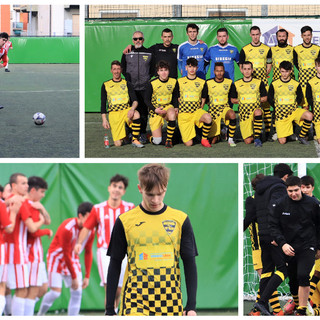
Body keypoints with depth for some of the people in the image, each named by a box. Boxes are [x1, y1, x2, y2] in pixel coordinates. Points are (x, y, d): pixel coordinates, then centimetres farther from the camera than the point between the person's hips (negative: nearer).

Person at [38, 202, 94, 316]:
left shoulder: (90, 231, -8)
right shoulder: (67, 229, -28)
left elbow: (88, 253, 2)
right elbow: (66, 254, -22)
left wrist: (87, 276, -2)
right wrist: (74, 277, -18)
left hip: (73, 259, 6)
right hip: (57, 258, -6)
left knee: (77, 292, -7)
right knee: (55, 292, -11)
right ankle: (40, 314, 13)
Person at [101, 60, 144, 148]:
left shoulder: (127, 84, 10)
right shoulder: (106, 85, 11)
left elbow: (135, 100, 1)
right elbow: (103, 104, 13)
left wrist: (132, 108, -22)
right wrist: (104, 120, 3)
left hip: (126, 110, 0)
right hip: (113, 113, 0)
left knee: (136, 115, -38)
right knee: (118, 144, -13)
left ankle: (135, 140, -21)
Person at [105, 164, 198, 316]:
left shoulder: (180, 220, 6)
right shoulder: (125, 221, 3)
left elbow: (189, 263, 9)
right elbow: (115, 265, 8)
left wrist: (191, 306, 2)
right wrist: (109, 309, 6)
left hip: (170, 302, 2)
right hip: (135, 299, -2)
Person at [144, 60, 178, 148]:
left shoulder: (173, 82, -1)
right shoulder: (152, 83, -11)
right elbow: (147, 100, -3)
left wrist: (176, 107, -4)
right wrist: (155, 109, -18)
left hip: (168, 107, 2)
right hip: (155, 110, -2)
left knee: (172, 114, -40)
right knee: (157, 141, -12)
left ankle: (169, 140, -22)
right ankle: (151, 137, 29)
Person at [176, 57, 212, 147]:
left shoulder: (202, 82, 9)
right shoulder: (180, 82, 7)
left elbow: (203, 99, 15)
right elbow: (176, 98, 14)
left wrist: (200, 110, 5)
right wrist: (177, 110, 7)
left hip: (196, 111, 1)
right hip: (183, 113, -1)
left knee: (208, 118, -37)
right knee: (188, 144, -11)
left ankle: (204, 139, -11)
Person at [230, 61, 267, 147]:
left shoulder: (259, 82, 6)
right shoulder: (236, 84, 8)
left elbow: (264, 98, 10)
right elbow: (232, 100, 15)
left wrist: (256, 100, -4)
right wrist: (240, 100, -1)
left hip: (256, 109, -1)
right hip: (243, 113, 1)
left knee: (258, 112, -42)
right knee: (248, 141, -11)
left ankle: (257, 138, -27)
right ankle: (252, 135, 30)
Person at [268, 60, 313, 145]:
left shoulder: (296, 84, 0)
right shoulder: (274, 84, -1)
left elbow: (300, 97, 14)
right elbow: (269, 98, 8)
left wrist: (294, 105, 3)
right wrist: (277, 108, 1)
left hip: (294, 110, 1)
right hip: (281, 114, -1)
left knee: (309, 116, -31)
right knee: (282, 141, -8)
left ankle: (301, 136, -7)